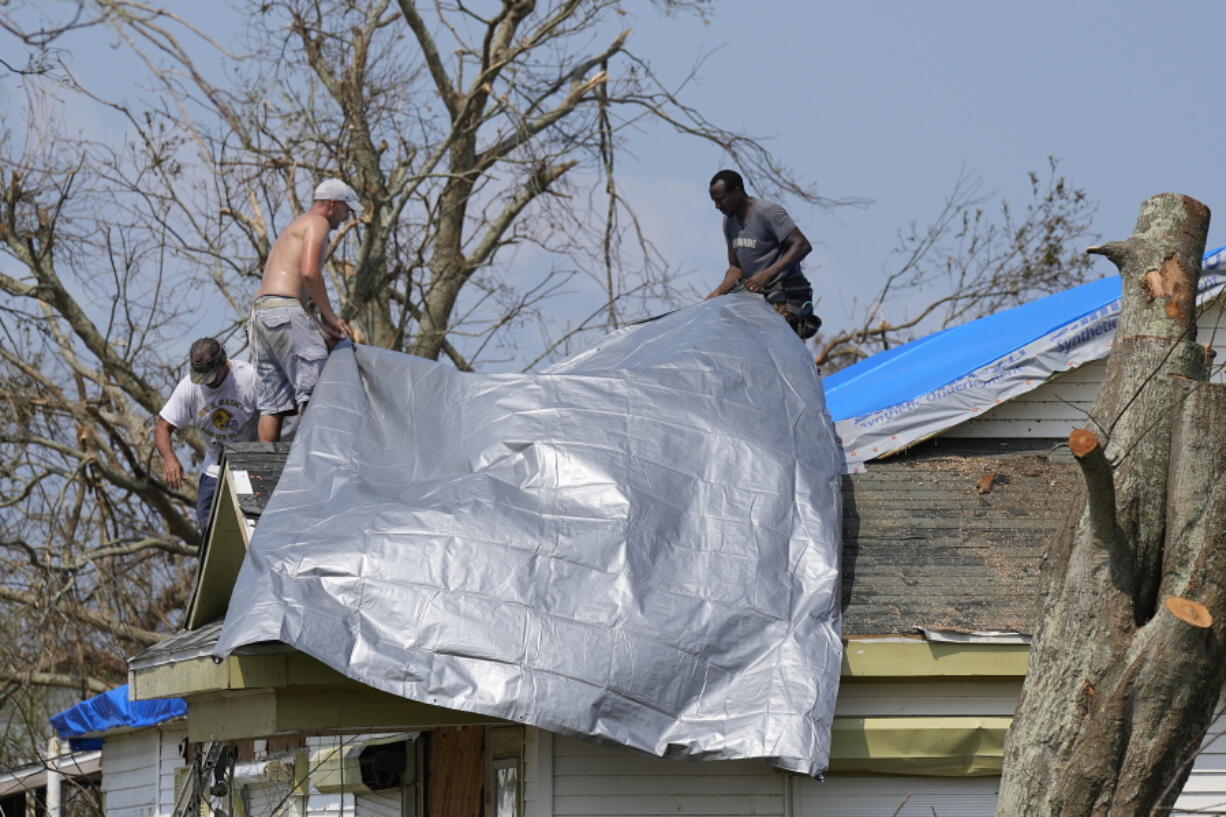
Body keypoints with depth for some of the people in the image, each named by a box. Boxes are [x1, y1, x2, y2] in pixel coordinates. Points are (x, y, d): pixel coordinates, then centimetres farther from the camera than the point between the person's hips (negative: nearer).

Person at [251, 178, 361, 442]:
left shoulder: (295, 227, 31)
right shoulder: (317, 223, 2)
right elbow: (309, 272, -14)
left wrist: (320, 328, 21)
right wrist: (329, 316, -6)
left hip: (259, 311, 9)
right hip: (283, 311, -9)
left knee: (273, 401, 7)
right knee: (314, 383, -14)